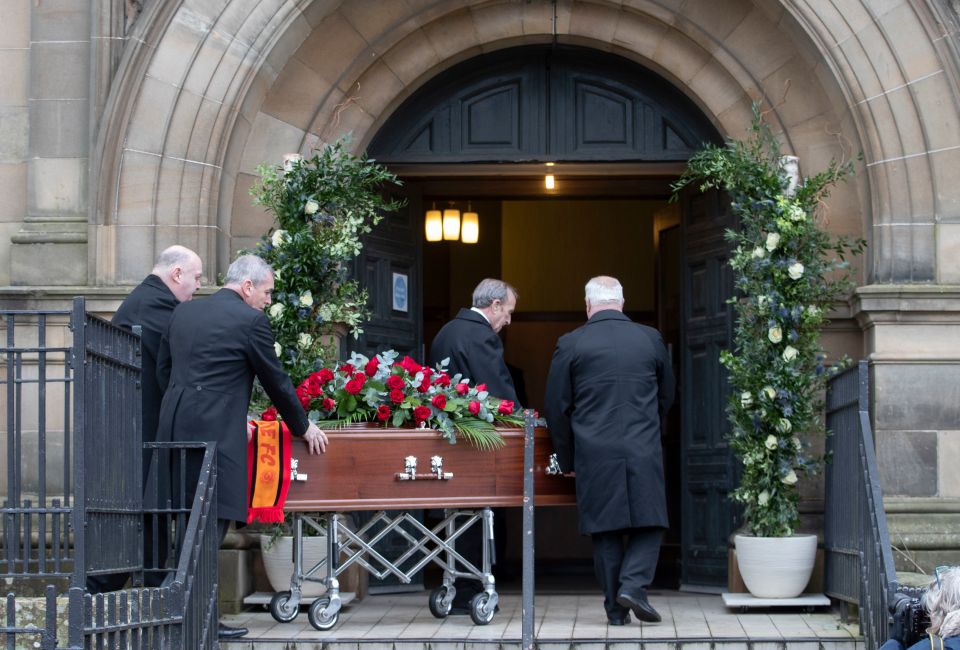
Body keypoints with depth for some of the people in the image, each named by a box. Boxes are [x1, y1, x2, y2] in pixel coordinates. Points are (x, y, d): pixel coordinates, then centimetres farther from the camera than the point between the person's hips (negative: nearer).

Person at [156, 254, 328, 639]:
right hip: (214, 432, -7)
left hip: (174, 426, 7)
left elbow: (163, 371, 20)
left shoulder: (183, 313, 15)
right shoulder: (250, 321, -5)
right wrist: (304, 428, 16)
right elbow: (276, 382, 2)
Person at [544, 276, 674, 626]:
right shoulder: (650, 339, 4)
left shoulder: (571, 344, -1)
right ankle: (633, 584, -11)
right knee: (648, 524, 9)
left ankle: (616, 608, 8)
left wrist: (567, 460, 11)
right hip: (644, 452, 0)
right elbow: (667, 397, 15)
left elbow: (557, 406, 2)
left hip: (595, 455, 0)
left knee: (605, 530, 6)